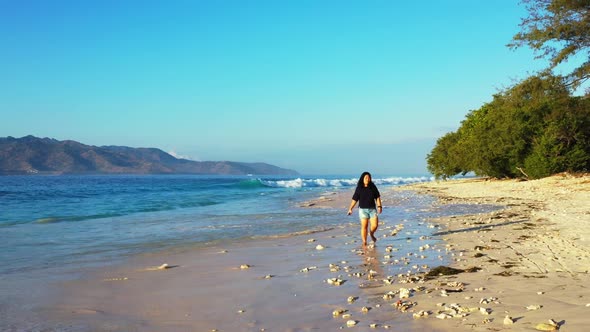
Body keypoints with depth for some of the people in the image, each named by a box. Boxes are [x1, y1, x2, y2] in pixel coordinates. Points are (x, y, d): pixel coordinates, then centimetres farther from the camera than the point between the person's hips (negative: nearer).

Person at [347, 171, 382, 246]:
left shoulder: (373, 187, 4)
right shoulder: (359, 188, -2)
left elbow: (377, 197, 7)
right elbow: (354, 199, -1)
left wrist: (379, 206, -4)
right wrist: (350, 209, -5)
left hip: (372, 209, 2)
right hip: (363, 209, -2)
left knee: (375, 225, -5)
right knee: (364, 226, -4)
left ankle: (371, 234, 28)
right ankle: (364, 242, 4)